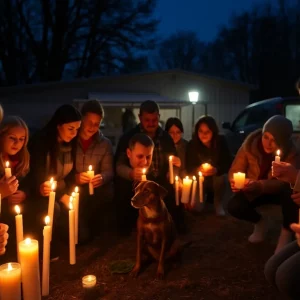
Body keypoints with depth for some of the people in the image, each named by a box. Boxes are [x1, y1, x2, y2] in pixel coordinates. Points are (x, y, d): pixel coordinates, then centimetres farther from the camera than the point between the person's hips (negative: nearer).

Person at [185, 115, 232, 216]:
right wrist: (198, 170, -38)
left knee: (222, 176, -30)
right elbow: (189, 168, -16)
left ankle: (218, 204, -10)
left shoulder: (221, 142, -17)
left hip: (217, 178, 0)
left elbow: (228, 164, -18)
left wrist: (216, 170, -38)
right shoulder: (192, 144, -17)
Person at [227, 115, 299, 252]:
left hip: (278, 190, -2)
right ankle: (259, 223, 10)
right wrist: (236, 182, -38)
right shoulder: (250, 145, -20)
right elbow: (235, 170, -13)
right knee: (234, 207, -24)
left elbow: (286, 182, -30)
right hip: (253, 191, 2)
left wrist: (260, 185, -48)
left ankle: (286, 232, -10)